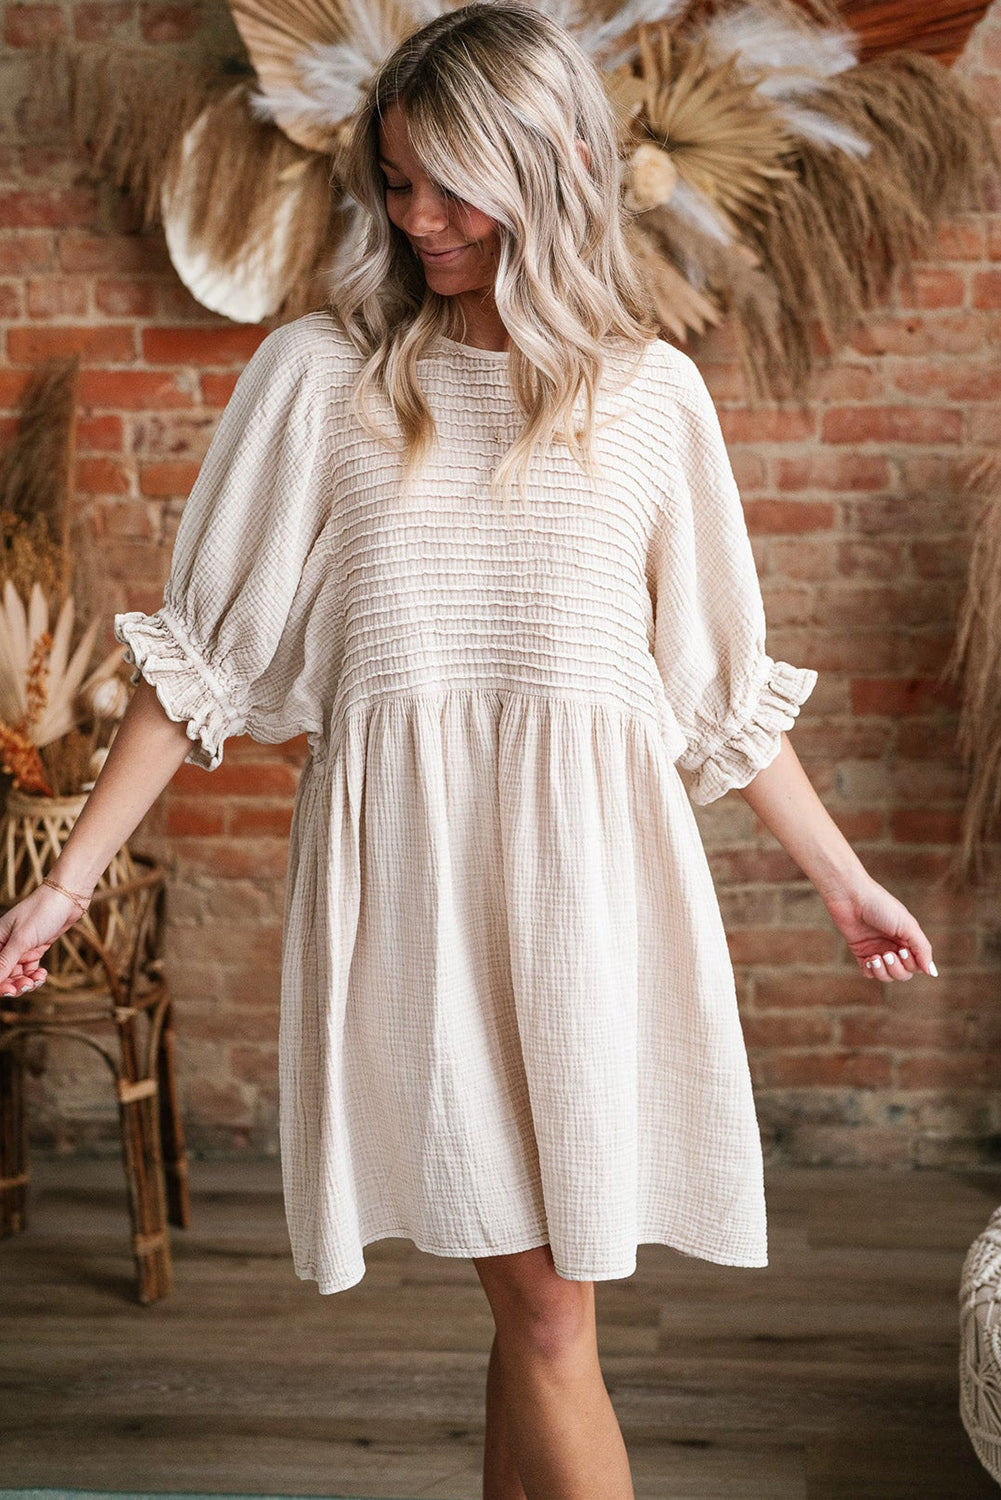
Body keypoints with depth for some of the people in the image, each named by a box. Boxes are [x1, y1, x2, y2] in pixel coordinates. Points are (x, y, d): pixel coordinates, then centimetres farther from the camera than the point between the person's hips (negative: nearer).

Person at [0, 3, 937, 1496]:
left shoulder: (651, 392, 9)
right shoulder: (319, 374, 5)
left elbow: (719, 685, 16)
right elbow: (205, 650, 6)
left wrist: (844, 877, 20)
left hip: (588, 867, 1)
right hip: (405, 866, -1)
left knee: (540, 1302, 3)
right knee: (541, 1304, -1)